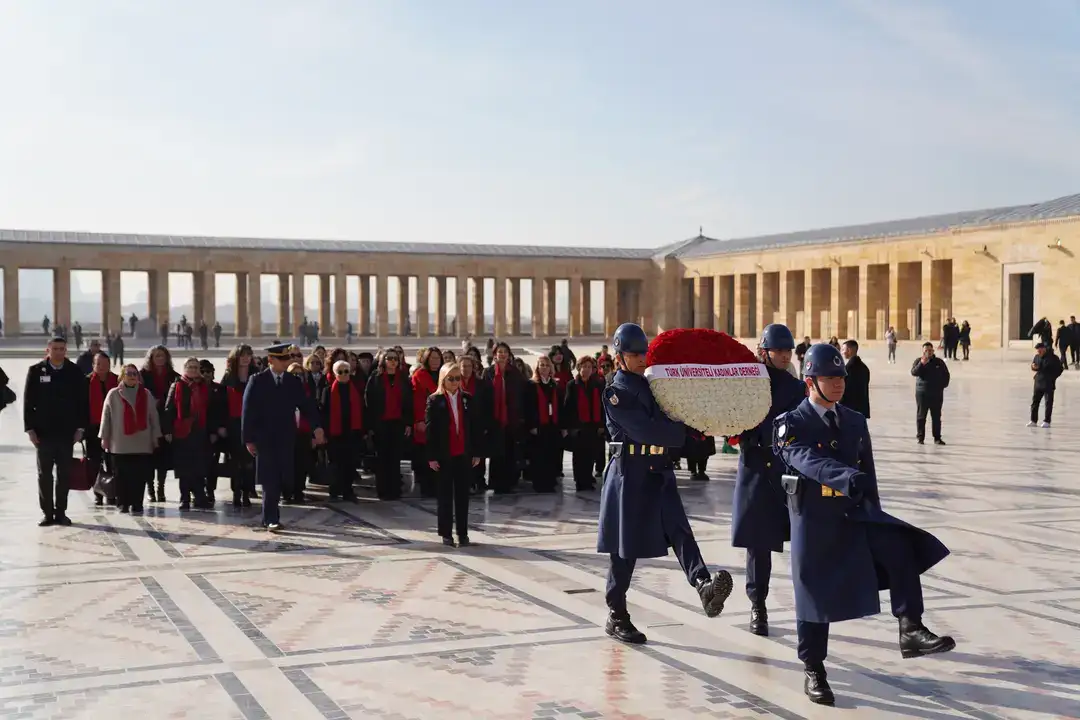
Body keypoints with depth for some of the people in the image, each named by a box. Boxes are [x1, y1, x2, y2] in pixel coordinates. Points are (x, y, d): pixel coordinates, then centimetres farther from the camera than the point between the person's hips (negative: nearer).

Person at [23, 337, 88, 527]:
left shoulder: (75, 373, 2)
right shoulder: (36, 371, 1)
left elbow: (83, 402, 4)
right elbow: (28, 402, 1)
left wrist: (80, 427, -3)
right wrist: (30, 428, -5)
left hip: (67, 432, 0)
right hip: (43, 432, 0)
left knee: (64, 474, 5)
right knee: (44, 474, 4)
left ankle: (61, 512, 12)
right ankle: (47, 513, 10)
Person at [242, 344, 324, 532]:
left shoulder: (294, 381, 8)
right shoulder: (257, 381, -2)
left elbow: (306, 405, 3)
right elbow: (248, 411, -3)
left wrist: (317, 427, -12)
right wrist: (249, 439, -7)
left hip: (286, 438, 3)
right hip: (265, 438, -3)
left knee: (279, 480, 3)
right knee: (270, 480, -6)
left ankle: (269, 518, 17)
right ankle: (271, 519, -2)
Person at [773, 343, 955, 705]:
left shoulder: (855, 421, 10)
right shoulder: (792, 424, -7)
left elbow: (868, 474, 15)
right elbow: (809, 461, -28)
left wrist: (875, 518, 13)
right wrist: (846, 476, -45)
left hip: (853, 512, 4)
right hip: (814, 517, -4)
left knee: (898, 544, -23)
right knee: (815, 593, 3)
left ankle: (910, 630, -22)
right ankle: (813, 671, 18)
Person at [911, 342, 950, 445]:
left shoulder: (939, 362, 6)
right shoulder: (918, 361, -1)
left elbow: (946, 374, 15)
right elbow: (914, 372, -17)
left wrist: (943, 385, 2)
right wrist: (922, 363, -29)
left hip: (937, 394, 2)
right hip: (922, 393, -2)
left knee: (936, 416, 6)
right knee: (921, 416, 0)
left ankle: (937, 438, 12)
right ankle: (920, 437, 7)